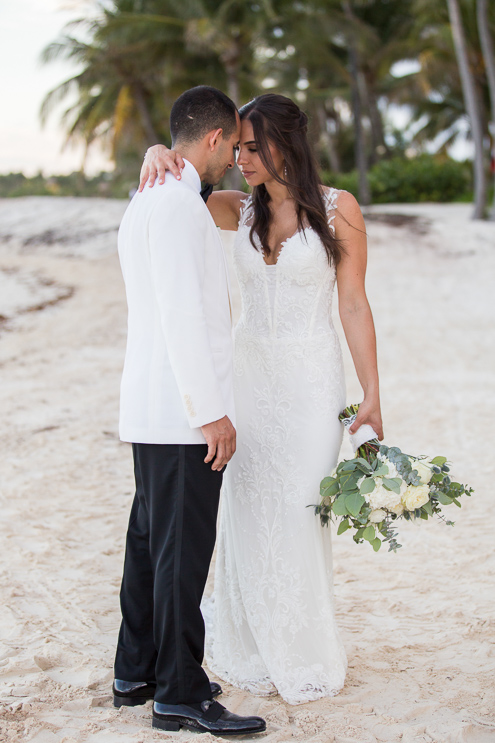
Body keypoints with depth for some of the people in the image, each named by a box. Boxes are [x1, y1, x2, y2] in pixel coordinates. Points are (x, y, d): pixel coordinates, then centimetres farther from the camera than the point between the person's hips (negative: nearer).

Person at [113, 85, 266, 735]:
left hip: (151, 411, 10)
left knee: (151, 542, 16)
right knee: (182, 551, -3)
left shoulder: (145, 202, 17)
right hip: (183, 413, -10)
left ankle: (137, 673, 27)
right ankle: (180, 694, 6)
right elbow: (180, 314, -21)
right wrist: (211, 413, -19)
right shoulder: (178, 203, -15)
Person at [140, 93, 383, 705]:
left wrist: (371, 394, -7)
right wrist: (157, 154, -18)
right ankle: (257, 652, 21)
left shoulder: (338, 208, -4)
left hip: (310, 379, -4)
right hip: (248, 373, 4)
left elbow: (354, 305, -4)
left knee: (298, 514, -2)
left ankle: (305, 659, 16)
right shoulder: (242, 209, 7)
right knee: (248, 513, 5)